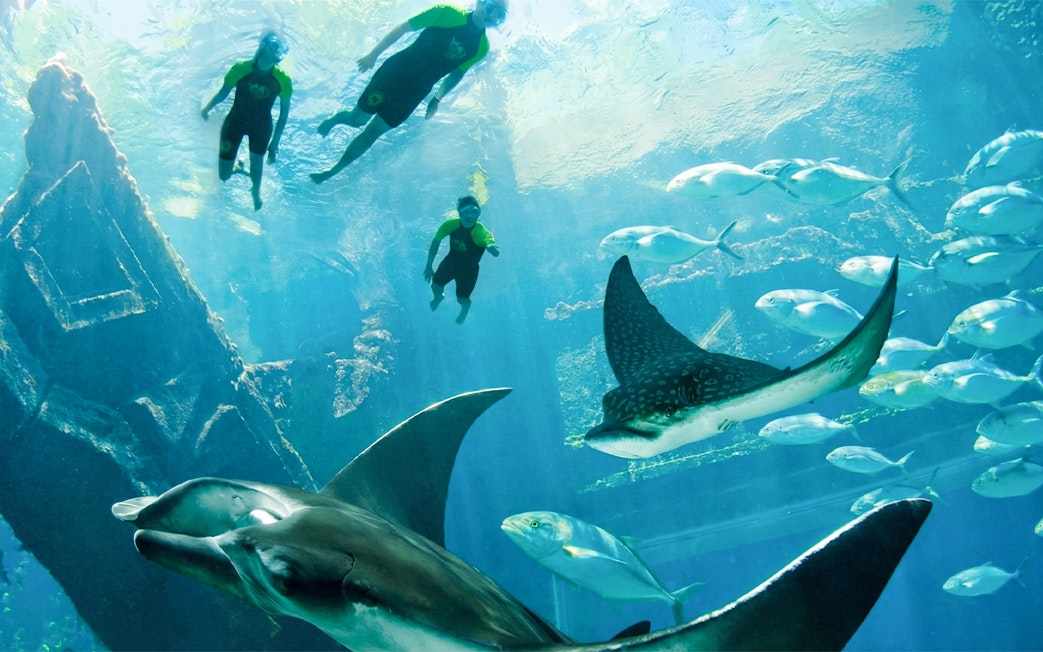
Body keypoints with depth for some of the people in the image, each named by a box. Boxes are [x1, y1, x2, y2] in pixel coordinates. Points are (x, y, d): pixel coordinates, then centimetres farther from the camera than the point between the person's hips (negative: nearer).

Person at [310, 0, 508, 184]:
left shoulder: (482, 47, -3)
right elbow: (403, 28, -8)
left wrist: (438, 98, 11)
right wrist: (374, 53, -8)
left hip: (416, 91, 3)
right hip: (396, 71, -3)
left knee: (372, 132, 6)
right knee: (358, 118, 4)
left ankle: (334, 170, 19)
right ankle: (336, 118, 40)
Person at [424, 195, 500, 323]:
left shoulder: (481, 232, -36)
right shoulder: (451, 224, -26)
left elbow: (496, 252, -54)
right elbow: (436, 242, -10)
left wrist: (492, 247, -79)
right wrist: (428, 266, -7)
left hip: (469, 269, -2)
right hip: (451, 261, 3)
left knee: (463, 300, 4)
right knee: (436, 287, 7)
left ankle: (464, 310, 46)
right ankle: (438, 297, 48)